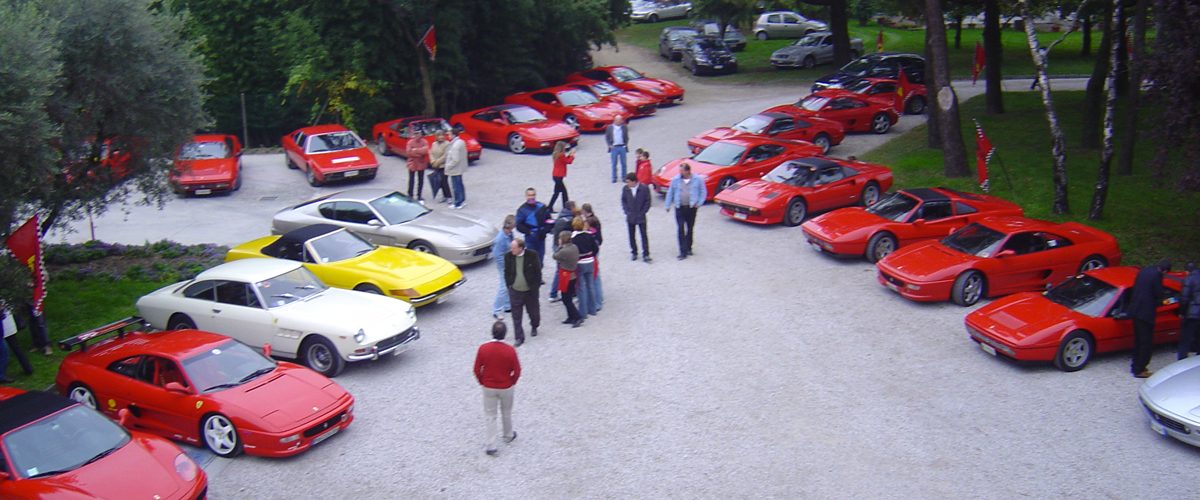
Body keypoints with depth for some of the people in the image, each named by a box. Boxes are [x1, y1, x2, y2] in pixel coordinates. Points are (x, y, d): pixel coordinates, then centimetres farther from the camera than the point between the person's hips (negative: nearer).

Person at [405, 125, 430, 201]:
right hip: (412, 163, -1)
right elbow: (408, 152, -15)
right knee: (411, 180, 6)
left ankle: (419, 196, 17)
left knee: (421, 180, 7)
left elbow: (425, 151, -19)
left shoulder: (424, 142, -4)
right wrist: (420, 152, -16)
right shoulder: (410, 142, -6)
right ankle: (410, 195, 15)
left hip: (421, 164, 1)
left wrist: (415, 150, -17)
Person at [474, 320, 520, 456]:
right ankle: (508, 436, 43)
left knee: (490, 416, 12)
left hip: (488, 387, 0)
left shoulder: (483, 348, -18)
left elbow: (477, 369, -9)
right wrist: (512, 382, 8)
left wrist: (482, 382, 9)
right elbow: (517, 371, -12)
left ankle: (491, 446, 11)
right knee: (506, 413, 23)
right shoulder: (510, 350, -20)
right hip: (506, 387, 0)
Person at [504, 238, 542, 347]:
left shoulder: (532, 255, -14)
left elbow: (538, 272, -6)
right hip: (515, 291, 1)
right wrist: (509, 285, 0)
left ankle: (534, 327, 46)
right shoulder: (508, 256, -7)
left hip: (530, 291, -1)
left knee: (533, 312, 16)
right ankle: (519, 338, 12)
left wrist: (535, 287, -7)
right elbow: (507, 272, 5)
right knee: (516, 316, 2)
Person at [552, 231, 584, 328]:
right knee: (569, 298, 19)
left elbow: (555, 256, -11)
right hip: (573, 275, 9)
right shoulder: (575, 247, -1)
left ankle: (578, 318, -1)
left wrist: (559, 246, -5)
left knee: (566, 300, 1)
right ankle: (571, 317, 27)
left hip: (566, 277, -9)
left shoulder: (564, 251, -26)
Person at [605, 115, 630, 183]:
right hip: (614, 147, -1)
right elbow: (606, 137, 6)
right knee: (614, 164, 2)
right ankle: (614, 178, 9)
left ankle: (624, 177, 12)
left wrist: (626, 144, 1)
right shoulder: (610, 127, 0)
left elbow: (626, 137, 12)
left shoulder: (624, 127, 3)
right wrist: (610, 145, -3)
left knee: (623, 163, 3)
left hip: (622, 147, 1)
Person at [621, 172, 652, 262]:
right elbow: (623, 200, 8)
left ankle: (645, 254, 3)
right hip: (630, 217, 3)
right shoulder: (625, 189, -4)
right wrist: (627, 211, -3)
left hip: (641, 217, -3)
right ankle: (633, 253, 25)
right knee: (631, 236, 10)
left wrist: (642, 213, -9)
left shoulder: (644, 188, -12)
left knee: (644, 236, -1)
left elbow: (647, 202, -5)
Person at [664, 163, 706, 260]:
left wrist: (699, 203, -5)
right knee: (681, 230, -8)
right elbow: (670, 192, 10)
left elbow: (703, 192, 6)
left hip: (691, 208, 0)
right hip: (680, 208, 0)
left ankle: (688, 248, 30)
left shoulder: (697, 180, -2)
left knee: (690, 229, 12)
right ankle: (683, 252, -8)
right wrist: (668, 205, 9)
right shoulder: (675, 179, 1)